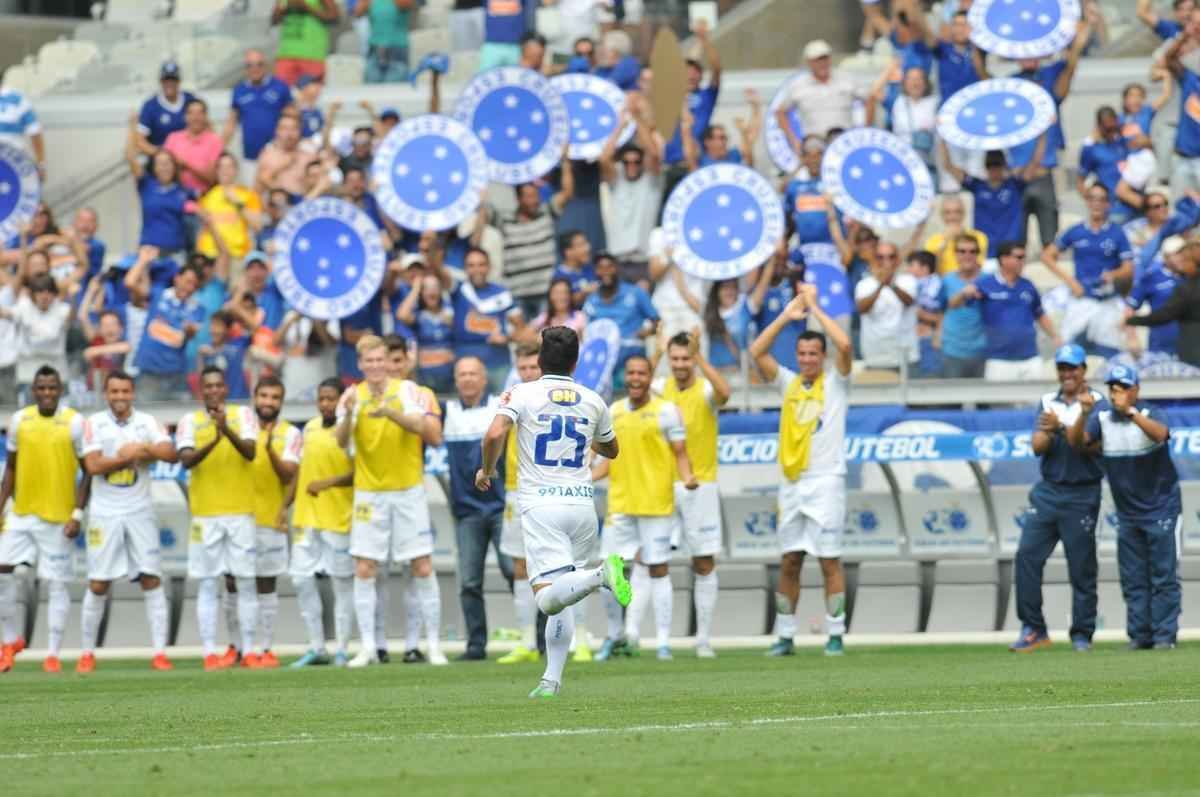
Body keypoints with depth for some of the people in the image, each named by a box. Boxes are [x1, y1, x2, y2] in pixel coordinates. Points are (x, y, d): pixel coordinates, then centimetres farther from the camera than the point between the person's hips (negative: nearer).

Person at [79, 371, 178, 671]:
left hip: (140, 512, 1)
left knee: (152, 579, -5)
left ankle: (160, 652, -4)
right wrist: (129, 456, -12)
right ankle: (88, 653, 13)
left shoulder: (147, 422, 3)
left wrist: (141, 448, -20)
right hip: (104, 513, -1)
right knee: (98, 584, 1)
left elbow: (171, 454, -10)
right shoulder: (95, 424, 0)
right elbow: (93, 466, -12)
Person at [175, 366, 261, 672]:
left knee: (246, 582, 1)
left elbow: (250, 452, -11)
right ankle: (210, 652, -2)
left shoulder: (243, 415, 4)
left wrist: (227, 430, -28)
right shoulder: (190, 421, 5)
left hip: (241, 511, 0)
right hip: (204, 513, 0)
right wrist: (213, 442, -26)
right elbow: (186, 459, -9)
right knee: (206, 584, -1)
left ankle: (248, 650, 6)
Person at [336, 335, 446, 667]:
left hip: (408, 490, -1)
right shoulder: (353, 396, 1)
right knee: (363, 570, -5)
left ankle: (434, 644, 5)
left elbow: (430, 432, -15)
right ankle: (368, 648, -1)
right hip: (369, 492, 1)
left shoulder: (407, 390, -2)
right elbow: (342, 441, -12)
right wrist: (348, 415, -33)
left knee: (423, 568, -3)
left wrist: (391, 413, -29)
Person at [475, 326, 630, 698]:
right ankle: (552, 678, 8)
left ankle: (599, 575, -40)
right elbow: (611, 450, 28)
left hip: (540, 503, -4)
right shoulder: (593, 402, 11)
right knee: (561, 600, 14)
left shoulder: (522, 394, 0)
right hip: (582, 503, 4)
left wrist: (486, 471, 4)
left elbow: (495, 435, -15)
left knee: (549, 599, -15)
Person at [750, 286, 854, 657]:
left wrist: (815, 308, -5)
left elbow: (845, 345, -14)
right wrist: (787, 314, 4)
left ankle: (835, 634, -1)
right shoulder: (789, 383, 13)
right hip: (791, 483, 4)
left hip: (826, 483, -4)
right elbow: (757, 351, 6)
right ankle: (784, 636, 8)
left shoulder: (835, 382, 2)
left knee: (830, 560, -4)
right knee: (789, 561, 4)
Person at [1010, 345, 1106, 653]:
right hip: (1047, 492, 4)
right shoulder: (1048, 403, 12)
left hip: (1081, 497, -4)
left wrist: (1061, 427, -24)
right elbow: (1038, 447, 3)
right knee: (1027, 556, -7)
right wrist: (1048, 431, -17)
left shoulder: (1096, 404, 0)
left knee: (1082, 567, -3)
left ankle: (1082, 635, 5)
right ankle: (1033, 630, -2)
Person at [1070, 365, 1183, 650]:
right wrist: (1084, 414, -31)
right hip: (1127, 514, 4)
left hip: (1160, 509, -4)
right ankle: (1140, 635, 12)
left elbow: (1160, 433, -34)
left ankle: (1165, 635, -2)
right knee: (1133, 580, 7)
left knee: (1164, 576, -4)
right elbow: (1077, 442, -14)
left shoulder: (1150, 415, -12)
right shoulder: (1101, 419, -1)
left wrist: (1130, 412, -46)